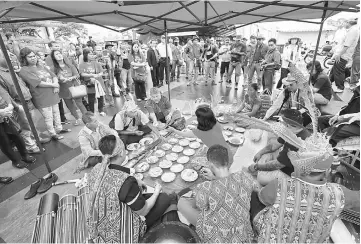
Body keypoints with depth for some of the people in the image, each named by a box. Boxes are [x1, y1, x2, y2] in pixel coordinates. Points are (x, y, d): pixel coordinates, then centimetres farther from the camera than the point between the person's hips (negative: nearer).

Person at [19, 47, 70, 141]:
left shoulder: (41, 67, 12)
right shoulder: (24, 71, -11)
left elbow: (53, 75, 8)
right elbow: (38, 83, -21)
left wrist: (56, 86, -12)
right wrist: (53, 85, -14)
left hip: (53, 95, 7)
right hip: (42, 99, -7)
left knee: (56, 113, 19)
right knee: (48, 118, 2)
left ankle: (59, 129, 36)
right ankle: (53, 134, 16)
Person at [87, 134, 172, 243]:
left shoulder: (96, 169, -14)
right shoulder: (127, 182, -37)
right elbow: (143, 211, -21)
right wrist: (156, 192, -5)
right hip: (120, 235, -7)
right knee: (165, 198, 1)